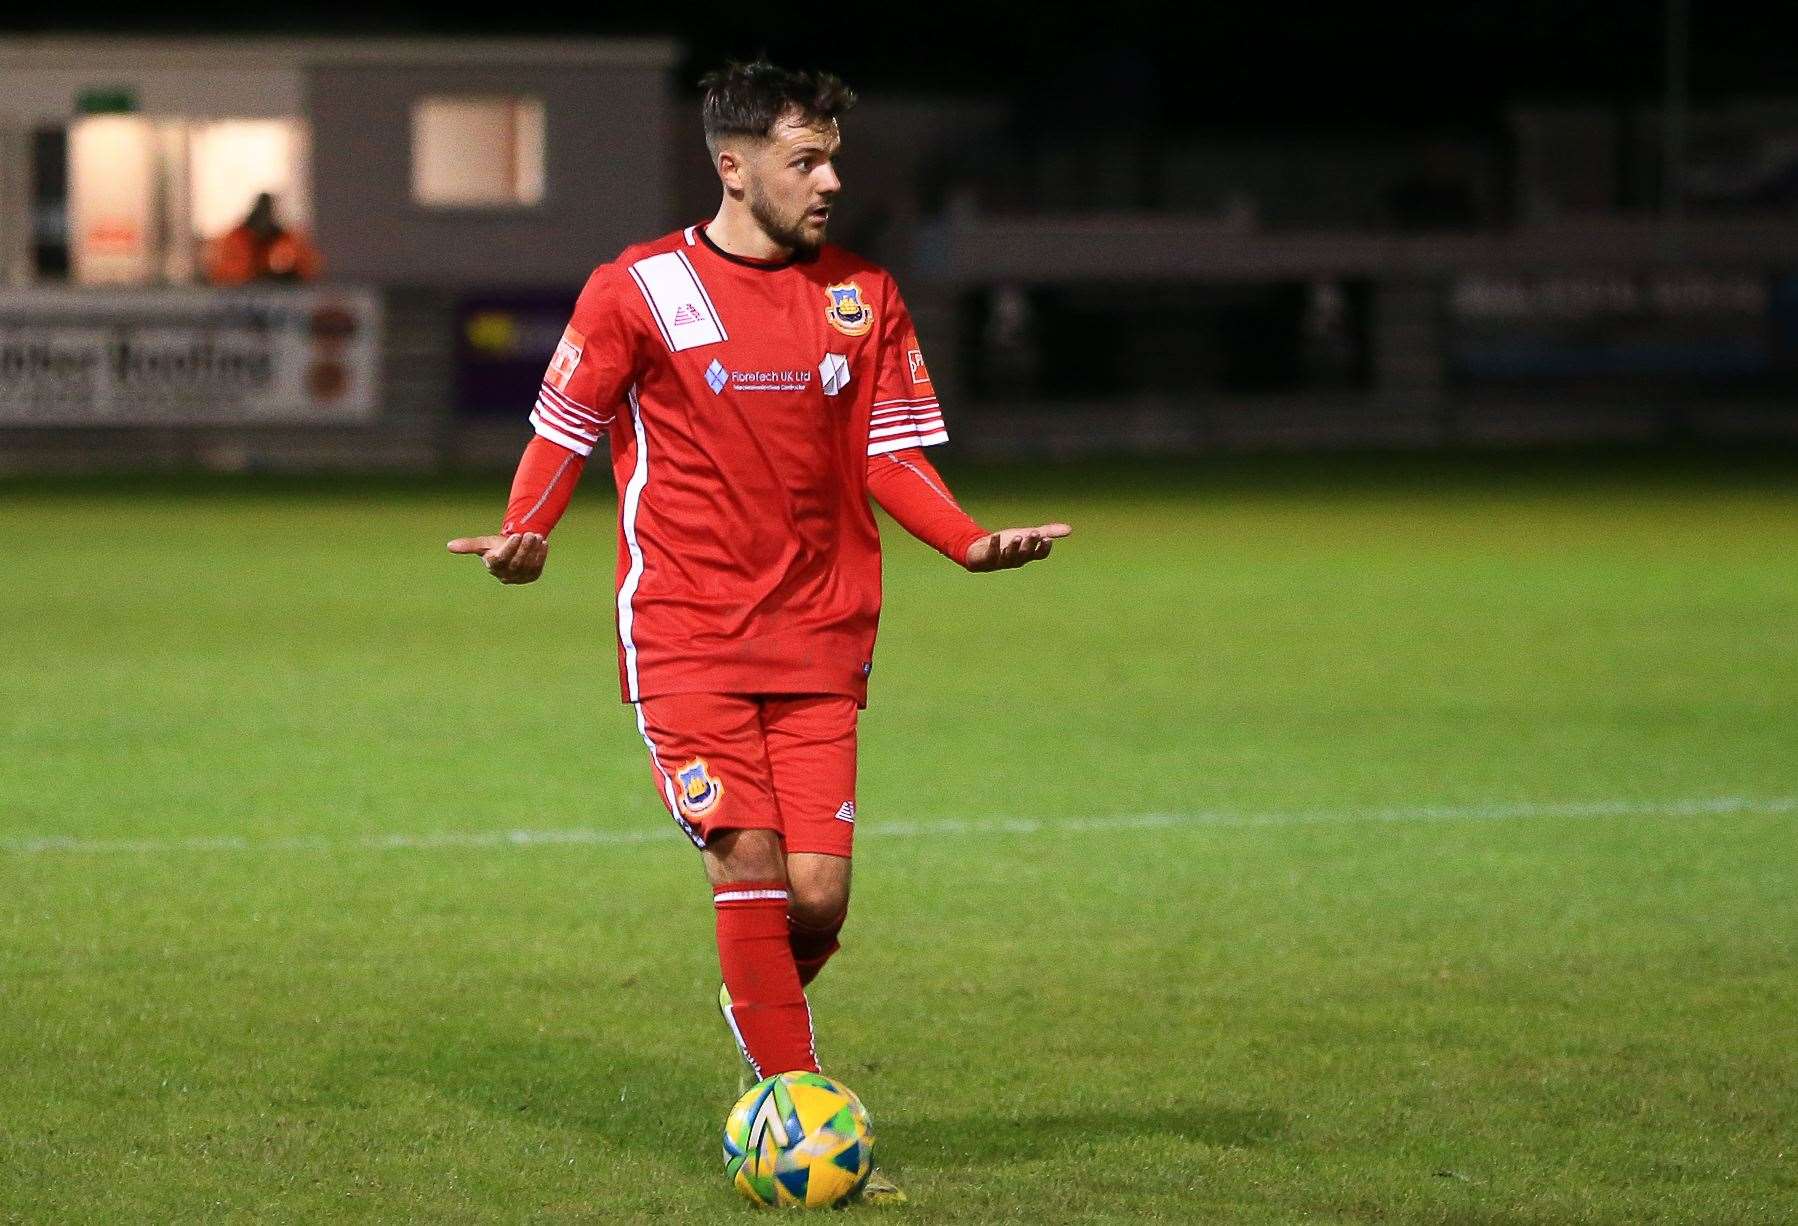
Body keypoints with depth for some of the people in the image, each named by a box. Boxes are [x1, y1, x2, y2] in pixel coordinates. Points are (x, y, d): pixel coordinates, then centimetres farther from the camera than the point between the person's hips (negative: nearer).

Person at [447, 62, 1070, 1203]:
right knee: (748, 864, -13)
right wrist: (526, 533, -14)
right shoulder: (637, 289, -1)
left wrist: (972, 541, -7)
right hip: (686, 636, -3)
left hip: (819, 638, 3)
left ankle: (760, 1019, 27)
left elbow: (891, 456, 10)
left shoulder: (864, 297, 9)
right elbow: (565, 431, 5)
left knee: (817, 895, -6)